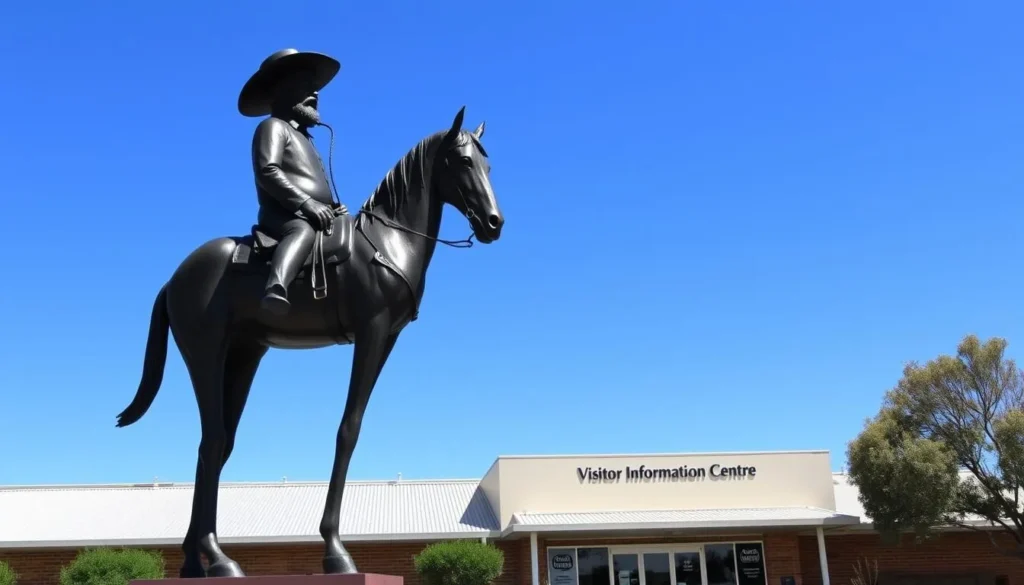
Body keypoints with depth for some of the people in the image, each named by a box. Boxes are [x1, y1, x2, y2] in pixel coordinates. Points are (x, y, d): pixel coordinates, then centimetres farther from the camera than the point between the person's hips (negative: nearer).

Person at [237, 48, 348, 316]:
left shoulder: (303, 138, 33)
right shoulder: (274, 126, 5)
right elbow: (267, 172, -13)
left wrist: (333, 208, 11)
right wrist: (307, 203, -22)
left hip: (317, 220, 10)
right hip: (283, 218, -10)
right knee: (304, 231, -41)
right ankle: (276, 289, -65)